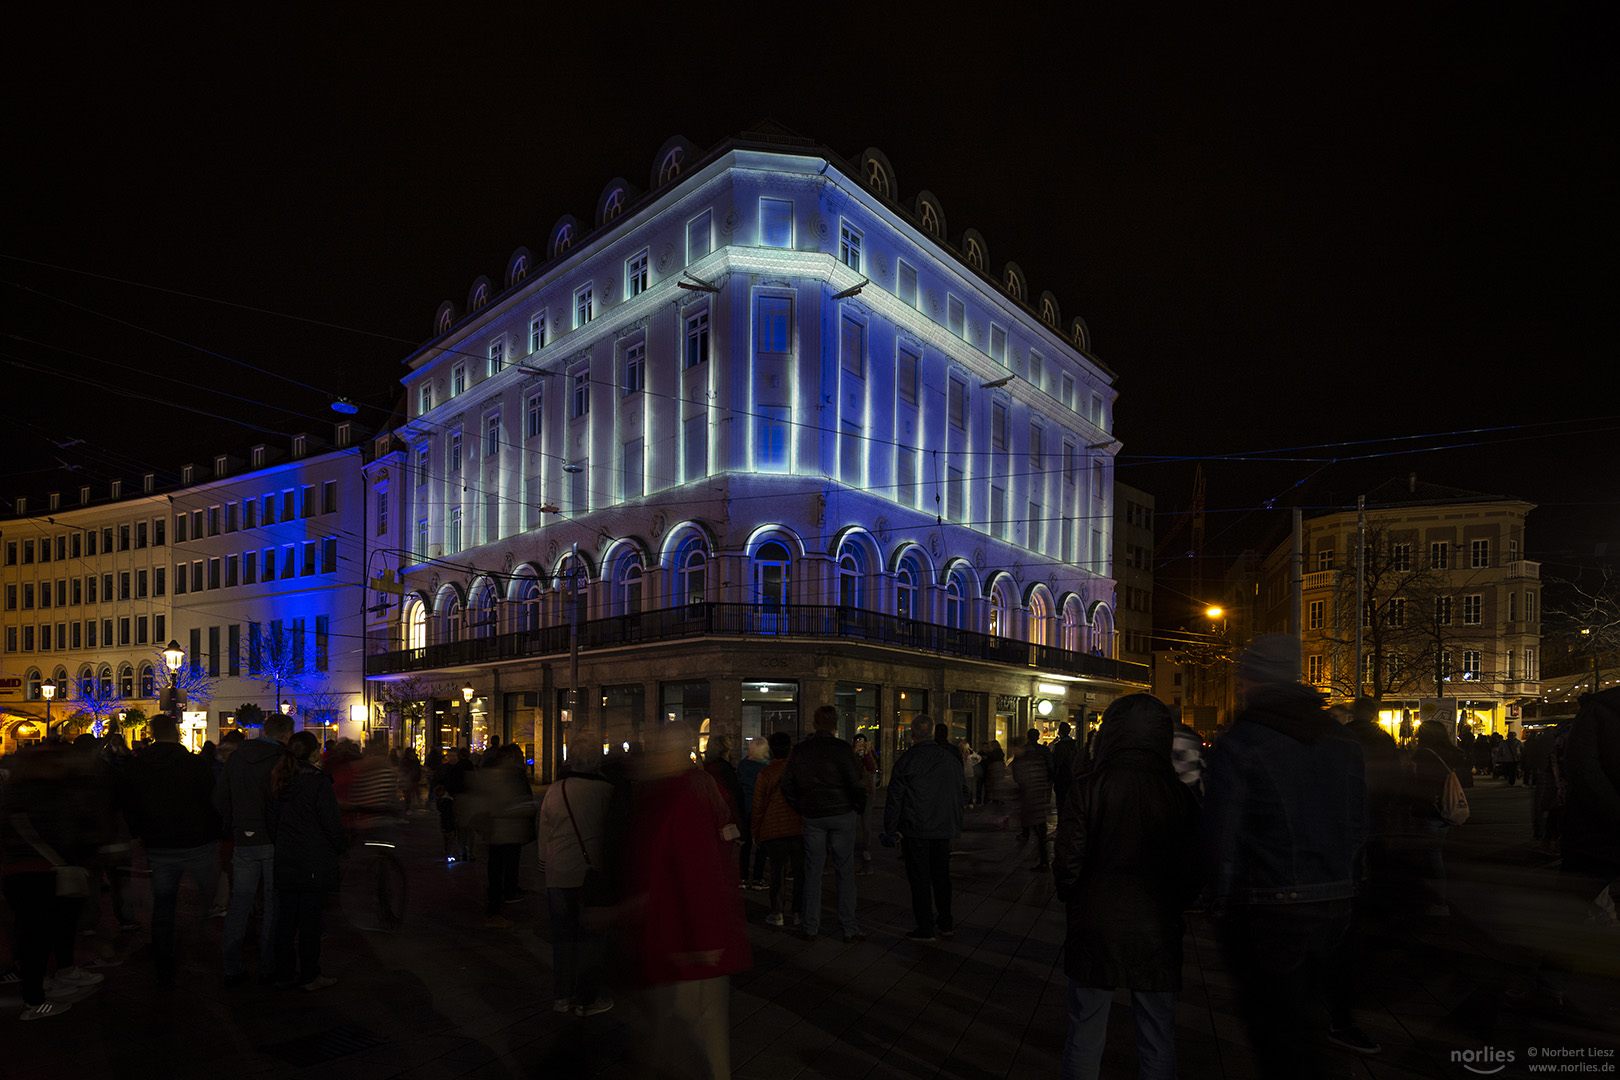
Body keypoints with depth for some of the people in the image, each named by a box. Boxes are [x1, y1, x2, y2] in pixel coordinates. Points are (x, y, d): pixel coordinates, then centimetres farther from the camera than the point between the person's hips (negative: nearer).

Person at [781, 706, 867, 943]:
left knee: (813, 871, 11)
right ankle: (849, 929, 5)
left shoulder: (799, 750, 3)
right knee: (845, 872, 3)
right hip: (841, 814, -3)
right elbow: (857, 783, -13)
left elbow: (788, 784, 7)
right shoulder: (842, 748, -10)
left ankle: (811, 926, 15)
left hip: (812, 816, 3)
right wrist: (858, 807, 3)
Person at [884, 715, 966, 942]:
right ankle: (945, 923, 24)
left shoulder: (906, 760, -10)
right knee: (941, 874, 16)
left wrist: (891, 829, -2)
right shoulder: (951, 758, 3)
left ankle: (926, 928, 6)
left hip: (915, 829, -5)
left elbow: (895, 798, -9)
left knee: (919, 877, 3)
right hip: (944, 828, 5)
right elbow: (963, 792, 12)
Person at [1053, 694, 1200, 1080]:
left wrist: (1070, 899, 10)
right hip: (1157, 932, 2)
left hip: (1095, 927, -2)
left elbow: (1067, 861, -10)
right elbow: (1191, 872, 0)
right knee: (1158, 1043, 14)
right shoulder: (1181, 795, -6)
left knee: (1085, 1036, 12)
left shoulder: (1088, 788, -13)